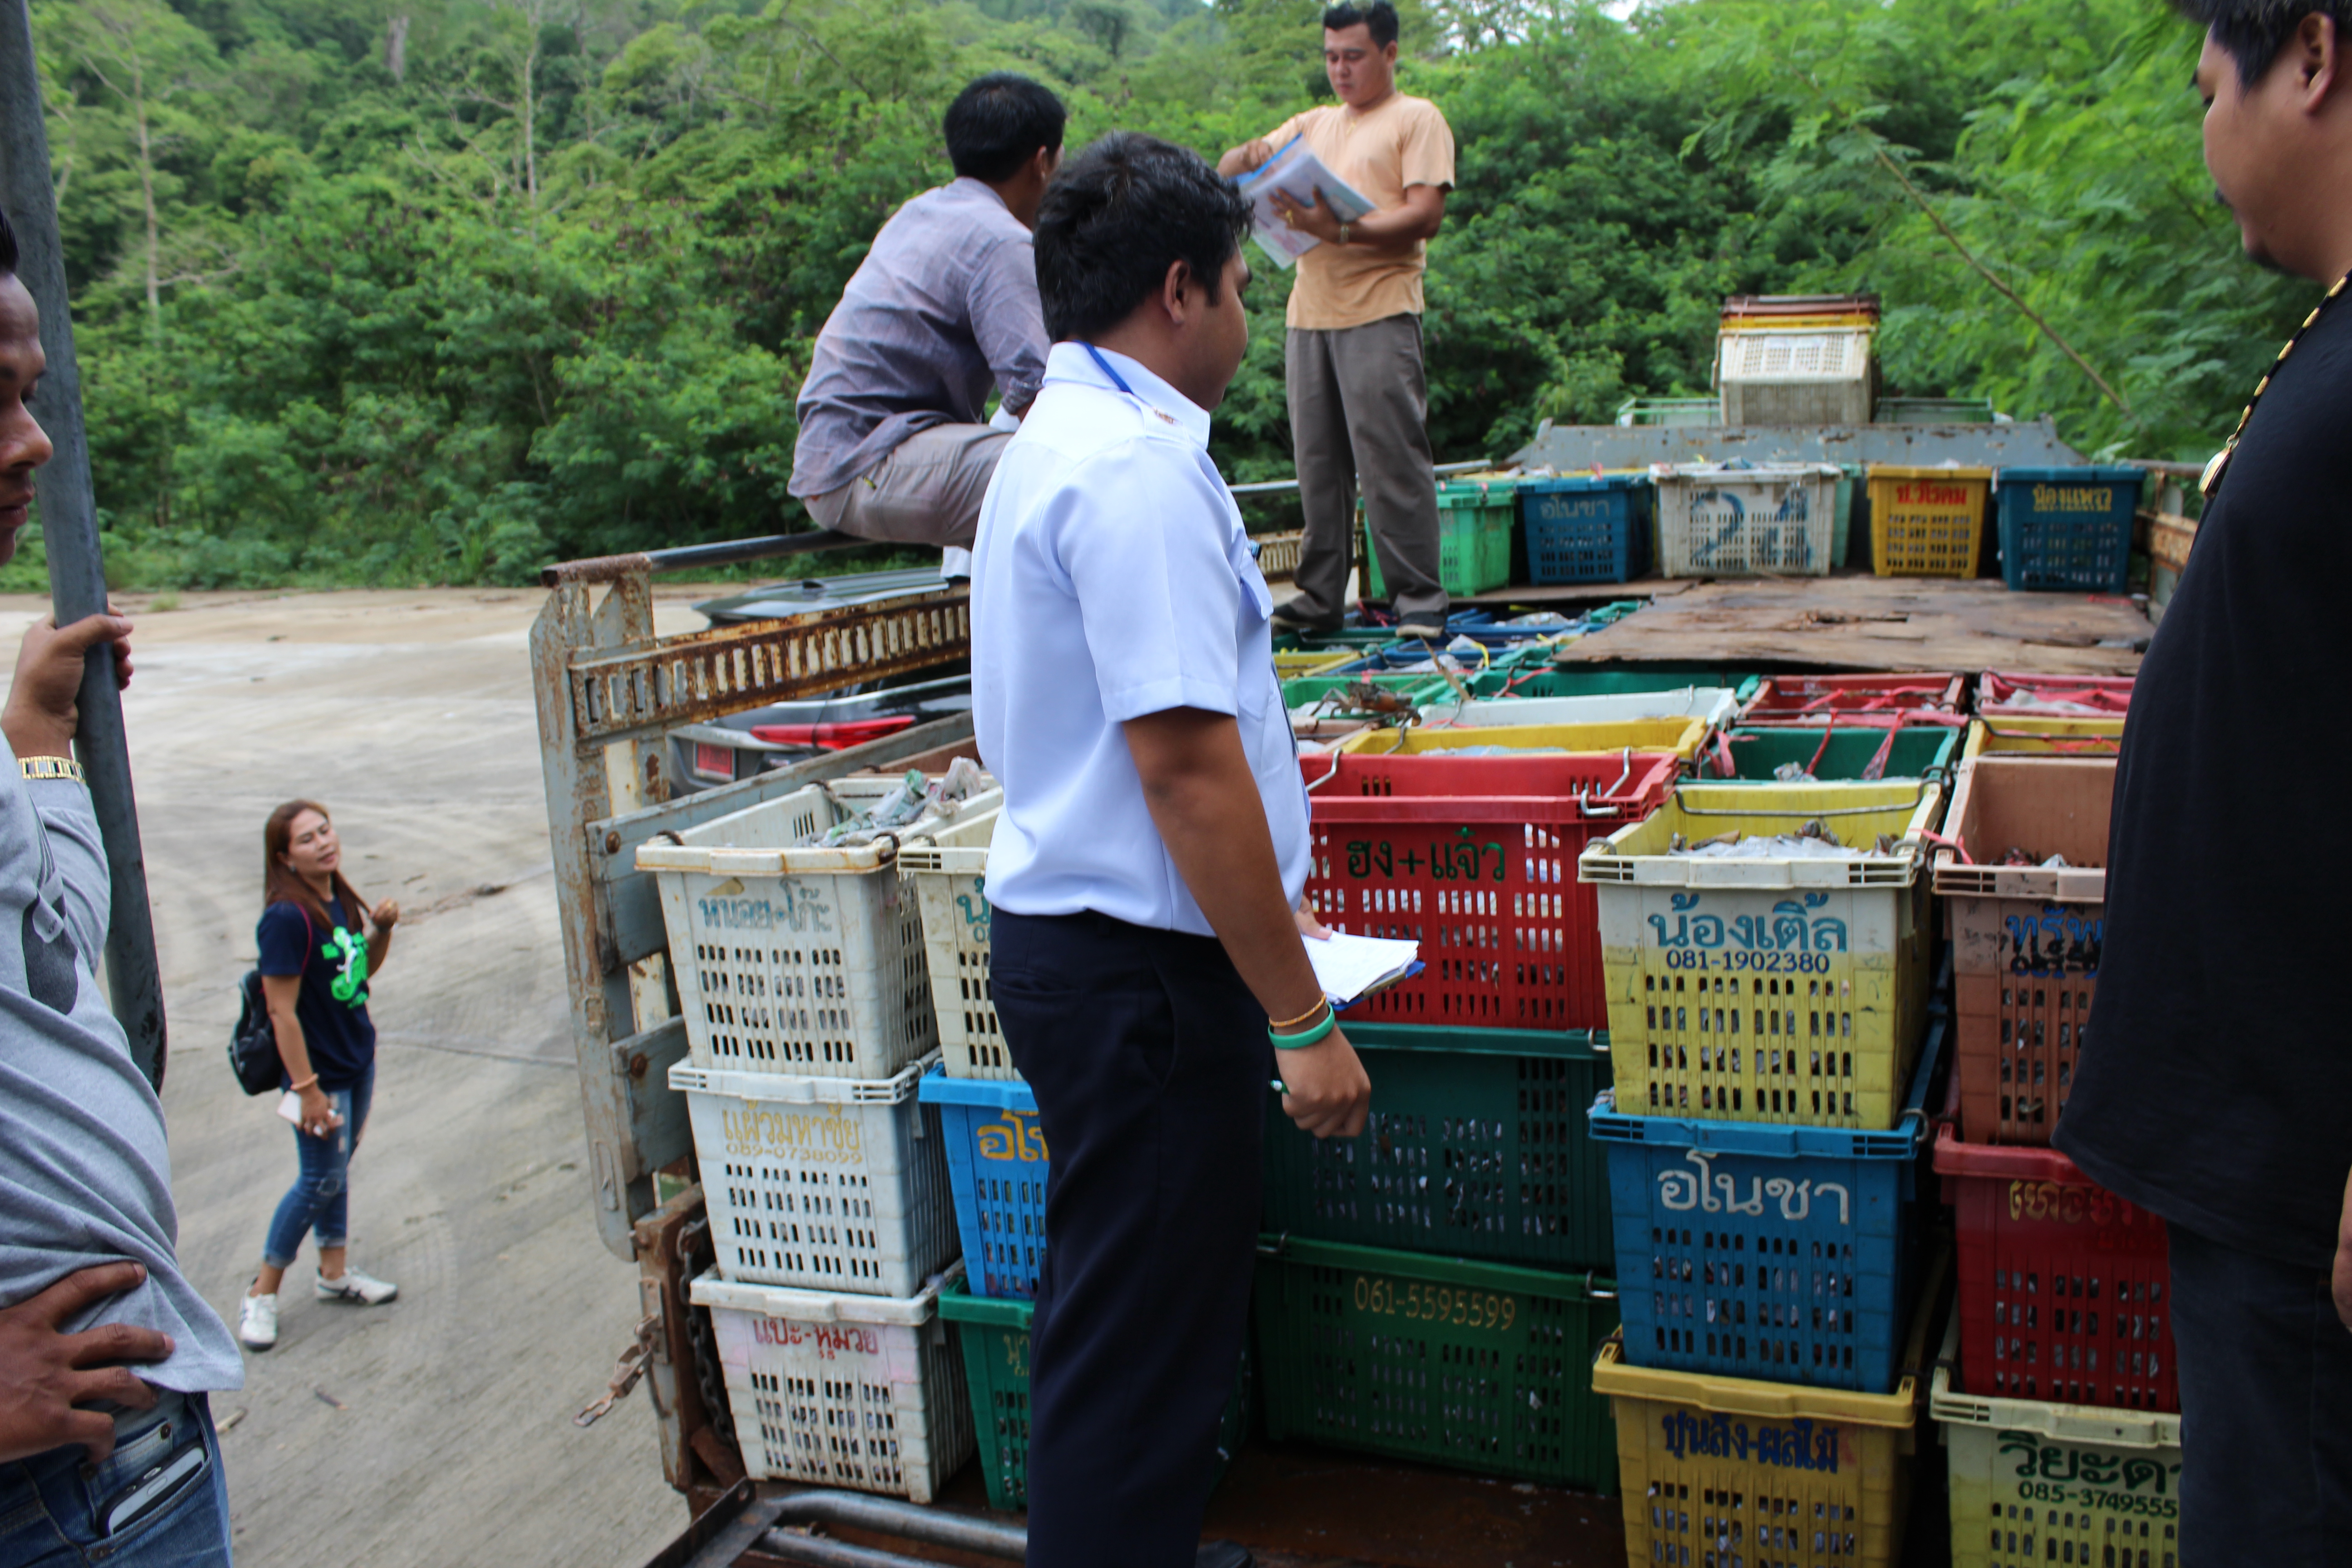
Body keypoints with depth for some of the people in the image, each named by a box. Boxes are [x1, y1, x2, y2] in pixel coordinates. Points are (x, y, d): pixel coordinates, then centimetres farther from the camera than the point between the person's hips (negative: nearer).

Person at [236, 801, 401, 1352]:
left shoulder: (340, 901, 0)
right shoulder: (287, 919, -24)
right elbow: (282, 1011, -23)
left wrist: (383, 930, -5)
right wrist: (307, 1089, -22)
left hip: (358, 1058, 8)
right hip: (320, 1068, -8)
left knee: (339, 1165, 19)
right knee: (321, 1179, 2)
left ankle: (335, 1273, 33)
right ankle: (263, 1291, 19)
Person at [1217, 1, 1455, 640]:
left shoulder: (1417, 119, 6)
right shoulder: (1311, 125, 24)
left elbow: (1425, 214, -7)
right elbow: (1226, 171, 19)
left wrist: (1342, 231, -20)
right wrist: (1253, 156, -5)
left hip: (1380, 312, -6)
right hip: (1308, 315, 6)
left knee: (1392, 460, -9)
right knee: (1318, 466, 5)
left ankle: (1419, 600, -4)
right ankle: (1319, 599, 10)